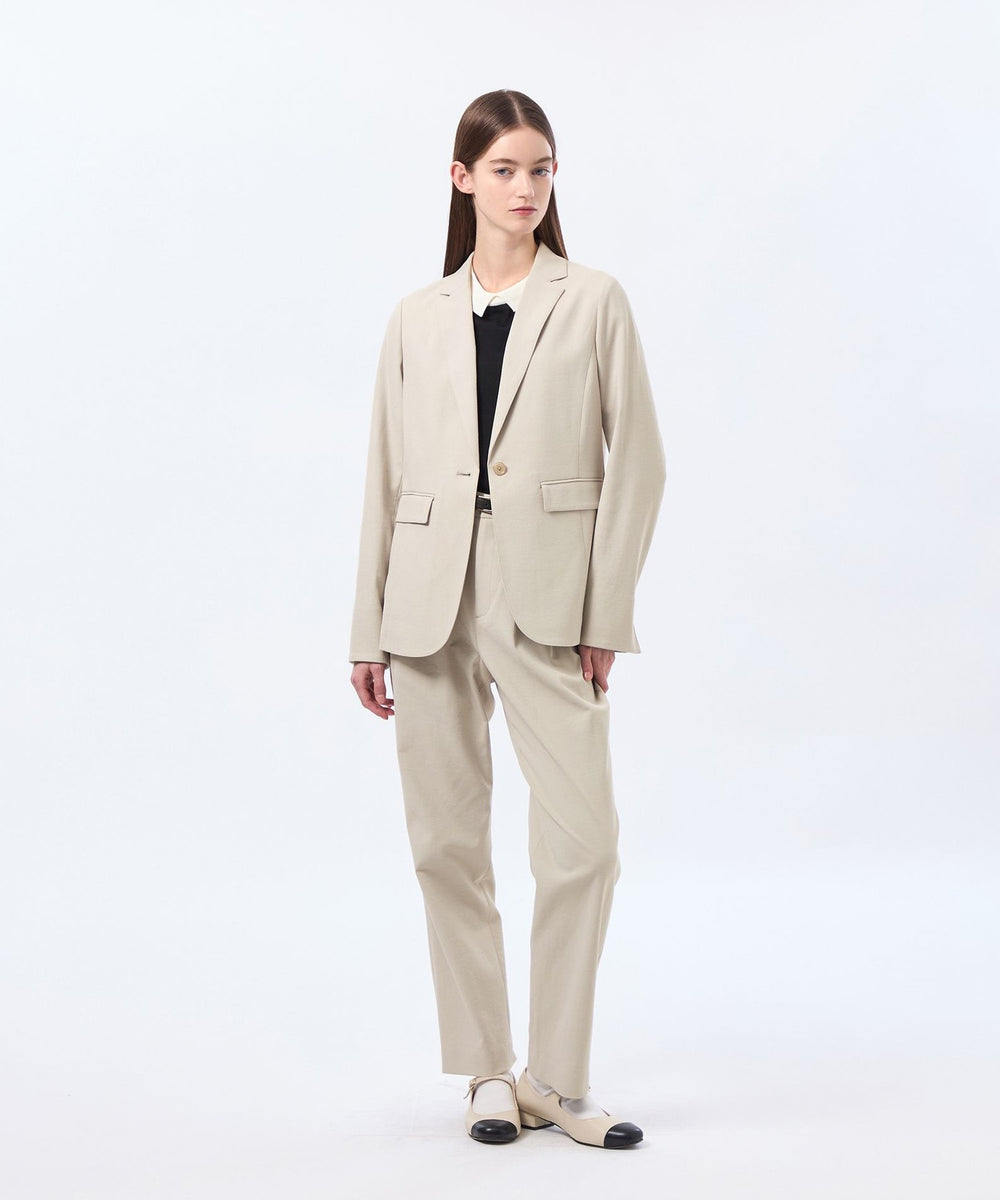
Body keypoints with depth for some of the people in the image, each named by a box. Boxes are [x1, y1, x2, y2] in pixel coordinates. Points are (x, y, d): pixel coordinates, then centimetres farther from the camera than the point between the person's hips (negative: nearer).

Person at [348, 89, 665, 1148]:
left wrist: (605, 613, -5)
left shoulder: (594, 303, 5)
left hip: (545, 600, -2)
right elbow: (385, 478, 11)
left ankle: (557, 1080, 7)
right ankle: (487, 1073, 19)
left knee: (584, 840, -8)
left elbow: (638, 463, 2)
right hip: (432, 596, 2)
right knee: (448, 841, 5)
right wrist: (368, 631, 8)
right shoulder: (417, 320, 11)